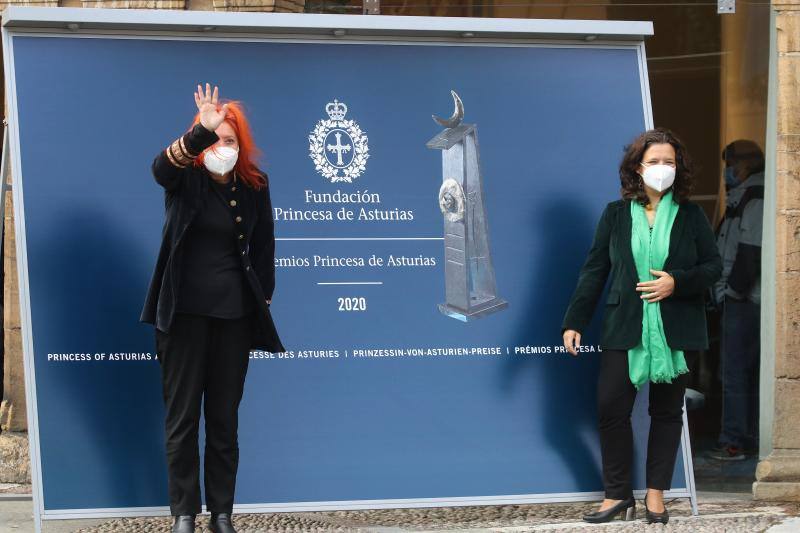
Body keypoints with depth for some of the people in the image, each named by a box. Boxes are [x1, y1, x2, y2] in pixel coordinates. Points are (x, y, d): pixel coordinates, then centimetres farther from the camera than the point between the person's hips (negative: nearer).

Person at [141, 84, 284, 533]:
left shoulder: (254, 186, 3)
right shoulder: (185, 179, -5)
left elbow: (264, 247, 10)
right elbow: (162, 167, -29)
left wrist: (263, 300, 4)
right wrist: (200, 133, -46)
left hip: (234, 314, 2)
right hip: (185, 311, -2)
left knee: (225, 419, 7)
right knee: (182, 417, 1)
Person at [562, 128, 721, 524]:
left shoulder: (690, 215, 2)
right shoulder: (615, 214, 3)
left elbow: (714, 266, 3)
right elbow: (594, 270, 3)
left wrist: (677, 282, -16)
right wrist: (574, 322, -3)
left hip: (676, 331, 0)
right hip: (625, 329, 0)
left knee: (667, 412, 7)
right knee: (610, 408, -6)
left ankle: (656, 494, 17)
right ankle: (617, 495, 6)